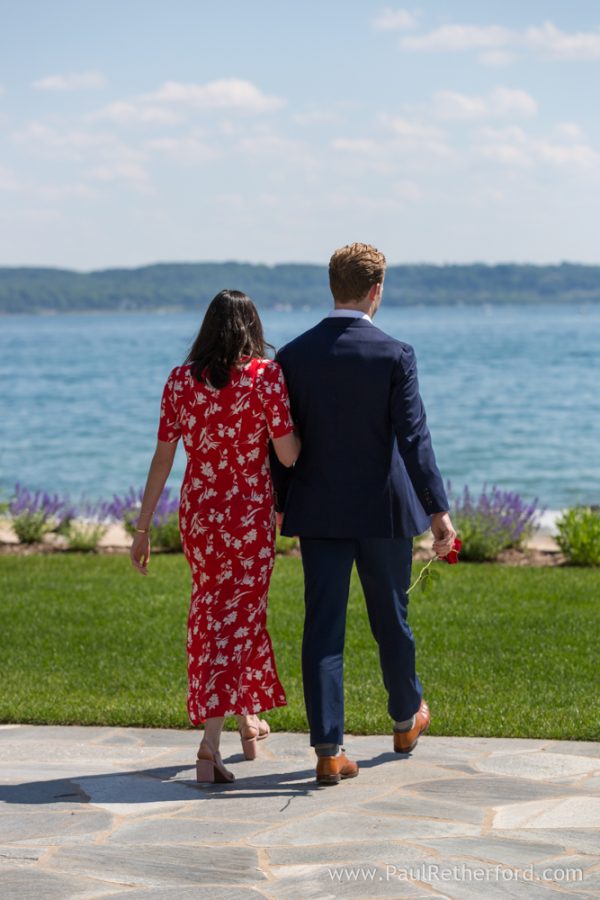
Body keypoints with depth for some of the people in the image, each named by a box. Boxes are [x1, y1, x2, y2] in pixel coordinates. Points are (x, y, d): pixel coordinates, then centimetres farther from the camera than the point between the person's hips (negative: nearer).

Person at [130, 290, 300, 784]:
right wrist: (304, 425, 7)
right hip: (251, 516, -4)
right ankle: (210, 747, -8)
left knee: (212, 612, 22)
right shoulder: (265, 376, -12)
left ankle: (247, 720, 36)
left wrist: (144, 528, 5)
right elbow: (289, 455, -14)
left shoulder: (180, 380, -2)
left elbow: (163, 460, 0)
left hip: (198, 513, 4)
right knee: (236, 618, 3)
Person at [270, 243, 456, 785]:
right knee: (391, 620, 16)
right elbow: (413, 438, -15)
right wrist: (438, 510, -13)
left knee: (323, 628, 2)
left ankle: (329, 750, -2)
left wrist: (280, 505, 14)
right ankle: (406, 720, 36)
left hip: (318, 512, 2)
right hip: (383, 510, -2)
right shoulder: (395, 356, -11)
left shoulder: (294, 356, -2)